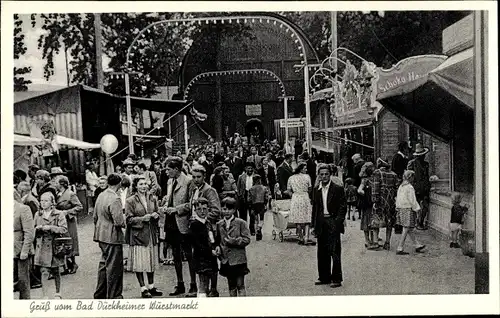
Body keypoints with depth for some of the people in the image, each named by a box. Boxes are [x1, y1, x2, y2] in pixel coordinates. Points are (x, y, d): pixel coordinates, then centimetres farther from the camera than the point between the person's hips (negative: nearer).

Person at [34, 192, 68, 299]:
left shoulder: (59, 214, -3)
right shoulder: (38, 215, 8)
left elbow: (64, 230, -11)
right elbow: (33, 231, 16)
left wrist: (50, 227, -20)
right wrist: (37, 228, -7)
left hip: (54, 246, -2)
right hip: (42, 247, 2)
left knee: (55, 272, 11)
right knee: (44, 272, -5)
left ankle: (58, 293, 29)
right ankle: (45, 296, -4)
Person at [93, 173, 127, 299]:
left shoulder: (101, 196, 7)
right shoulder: (115, 199, -20)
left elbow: (95, 217, 16)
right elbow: (119, 221, -23)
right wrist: (124, 218, -3)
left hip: (101, 236, 9)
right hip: (112, 237, -9)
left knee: (104, 264, 19)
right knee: (114, 267, 0)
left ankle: (100, 294, 28)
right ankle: (114, 296, 7)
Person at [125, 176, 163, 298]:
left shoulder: (153, 199, 9)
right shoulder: (130, 201, -5)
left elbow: (157, 213, 20)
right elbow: (129, 219, -7)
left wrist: (156, 215, -3)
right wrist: (142, 219, -19)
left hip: (151, 233, 5)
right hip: (138, 234, -5)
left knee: (151, 261, 11)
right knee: (139, 262, -4)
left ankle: (151, 287, 22)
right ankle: (143, 289, 5)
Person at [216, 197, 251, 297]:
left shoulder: (241, 223, -6)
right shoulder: (219, 224, 7)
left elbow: (247, 239, -8)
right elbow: (217, 240, 17)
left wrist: (235, 241, -21)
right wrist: (217, 247, -3)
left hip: (238, 259, -4)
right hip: (225, 260, 4)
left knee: (240, 285, -2)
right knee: (231, 285, 14)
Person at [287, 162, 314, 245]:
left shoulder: (291, 178, 4)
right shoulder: (307, 177, -4)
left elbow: (289, 191, 6)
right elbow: (310, 189, 3)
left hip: (295, 199, 3)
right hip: (305, 198, -3)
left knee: (298, 220, 8)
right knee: (306, 220, 1)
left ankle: (301, 238, 12)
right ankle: (306, 239, -6)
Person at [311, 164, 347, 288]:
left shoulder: (338, 189, -3)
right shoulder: (316, 190, 12)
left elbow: (343, 207, -4)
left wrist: (338, 221, -13)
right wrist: (314, 223, 10)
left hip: (333, 223, -5)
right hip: (321, 223, 5)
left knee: (334, 252, -6)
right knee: (322, 253, 9)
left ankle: (336, 279, -1)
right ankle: (324, 277, 19)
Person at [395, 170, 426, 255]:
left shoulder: (400, 187, 10)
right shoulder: (410, 188, -15)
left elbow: (398, 199, 14)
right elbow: (412, 200, -16)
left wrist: (398, 209, 20)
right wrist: (416, 209, -7)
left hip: (401, 210, 9)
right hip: (408, 210, -9)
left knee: (410, 230, 16)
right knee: (406, 230, -3)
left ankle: (417, 245, 28)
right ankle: (400, 249, -2)